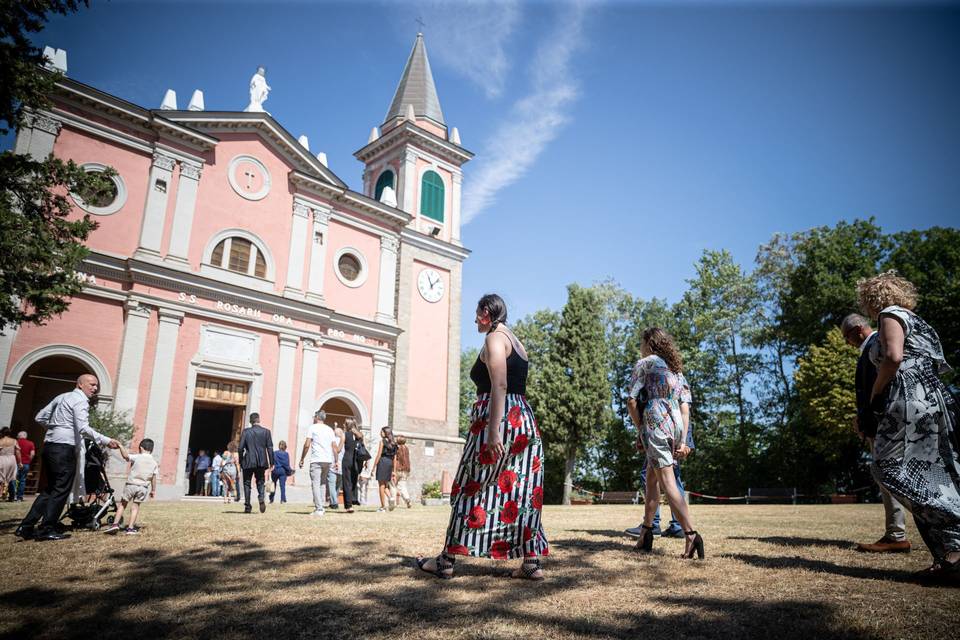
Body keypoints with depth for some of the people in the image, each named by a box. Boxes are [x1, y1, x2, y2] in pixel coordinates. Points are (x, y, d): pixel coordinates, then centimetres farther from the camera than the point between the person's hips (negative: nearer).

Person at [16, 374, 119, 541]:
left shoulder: (62, 397, 19)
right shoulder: (80, 400, -10)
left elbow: (40, 417, 20)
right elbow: (83, 428, -21)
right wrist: (106, 441, -22)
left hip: (49, 446, 9)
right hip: (64, 449, -9)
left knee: (50, 488, 16)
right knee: (61, 490, -2)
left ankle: (26, 527, 14)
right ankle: (46, 529, 1)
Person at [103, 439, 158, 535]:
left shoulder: (136, 457, -4)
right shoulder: (154, 462, 8)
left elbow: (125, 456, -22)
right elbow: (153, 477, 8)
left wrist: (120, 446, -10)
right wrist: (153, 490, 14)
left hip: (131, 484, -2)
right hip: (143, 487, 2)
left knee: (122, 504, 12)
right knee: (135, 506, 8)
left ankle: (115, 524, 5)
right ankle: (130, 528, 2)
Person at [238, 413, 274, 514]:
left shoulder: (246, 431, -2)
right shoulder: (266, 431, 0)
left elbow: (241, 447, -4)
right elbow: (270, 448, -1)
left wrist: (240, 461, 7)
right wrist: (271, 462, 4)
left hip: (248, 461, -1)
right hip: (261, 461, 1)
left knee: (247, 483, 10)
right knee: (260, 482, 15)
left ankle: (247, 506, 8)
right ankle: (261, 498, -12)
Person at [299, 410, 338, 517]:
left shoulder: (313, 428, 2)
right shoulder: (330, 429, 16)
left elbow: (307, 445, -5)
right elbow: (334, 446, 10)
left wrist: (302, 459, 2)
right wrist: (336, 461, 12)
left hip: (316, 460, -5)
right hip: (328, 460, 5)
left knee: (316, 484, -4)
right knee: (323, 483, 16)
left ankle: (319, 509, -11)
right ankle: (322, 506, 14)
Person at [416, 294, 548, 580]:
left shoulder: (494, 339, -7)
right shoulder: (516, 342, 20)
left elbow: (499, 386, -18)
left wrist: (493, 432, -23)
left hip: (500, 418, -9)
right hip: (525, 419, 9)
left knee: (471, 489, -1)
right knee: (523, 492, 7)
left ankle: (447, 560, 7)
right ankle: (532, 562, 7)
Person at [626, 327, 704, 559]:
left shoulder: (645, 363, 4)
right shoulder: (676, 369, 22)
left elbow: (632, 401, -5)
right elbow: (685, 408, 14)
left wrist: (640, 430, 3)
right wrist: (683, 441, 10)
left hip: (655, 423, -7)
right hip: (676, 425, 7)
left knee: (668, 482, -9)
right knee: (652, 479, 16)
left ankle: (691, 534, -19)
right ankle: (646, 534, 21)